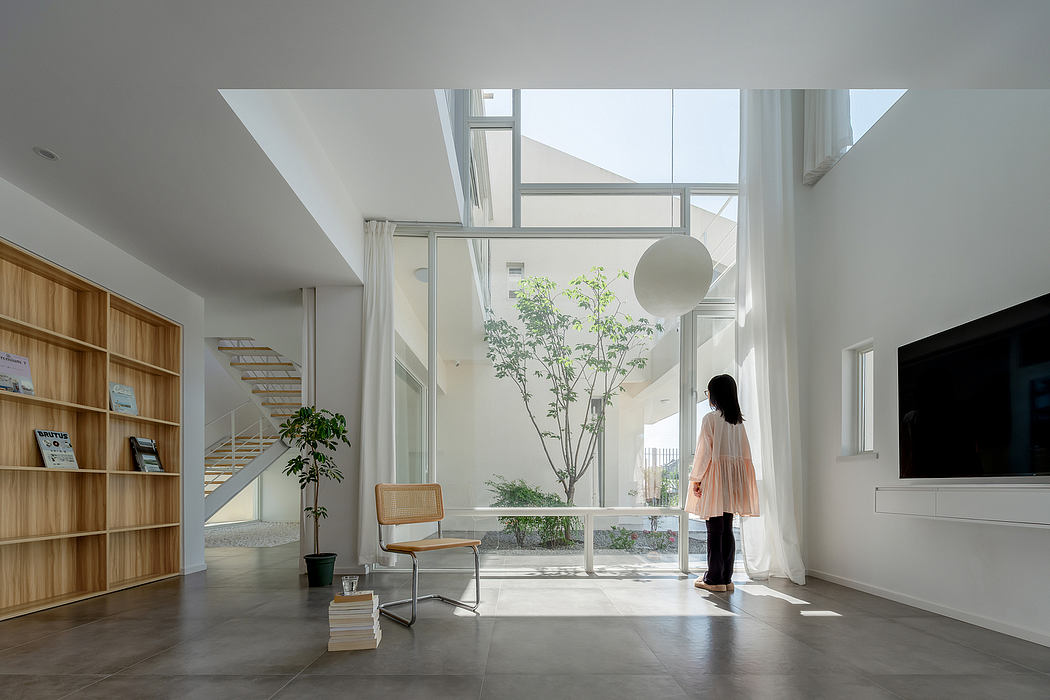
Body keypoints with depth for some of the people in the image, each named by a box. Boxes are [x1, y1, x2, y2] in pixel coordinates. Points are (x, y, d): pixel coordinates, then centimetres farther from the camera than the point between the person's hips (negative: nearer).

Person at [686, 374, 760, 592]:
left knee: (714, 530, -2)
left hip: (715, 475, -7)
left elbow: (704, 451, -11)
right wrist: (739, 479, 15)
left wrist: (696, 478, -6)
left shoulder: (711, 418, -9)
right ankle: (726, 578, 14)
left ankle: (714, 579, 1)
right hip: (733, 477, 7)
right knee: (727, 529, 10)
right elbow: (745, 453, 10)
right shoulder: (738, 421, 10)